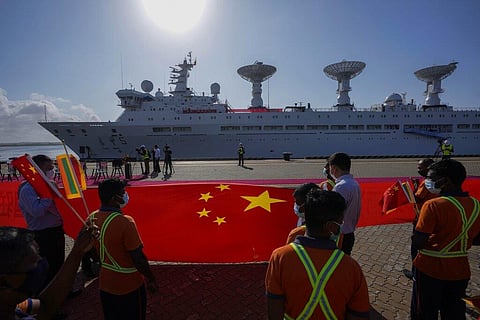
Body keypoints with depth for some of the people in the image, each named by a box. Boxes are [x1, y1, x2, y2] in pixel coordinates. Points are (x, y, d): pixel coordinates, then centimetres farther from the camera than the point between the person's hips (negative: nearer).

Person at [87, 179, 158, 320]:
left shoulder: (91, 218, -8)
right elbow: (138, 259, -25)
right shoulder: (125, 222, -30)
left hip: (105, 285, 6)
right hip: (129, 287, -6)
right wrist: (151, 279, -11)